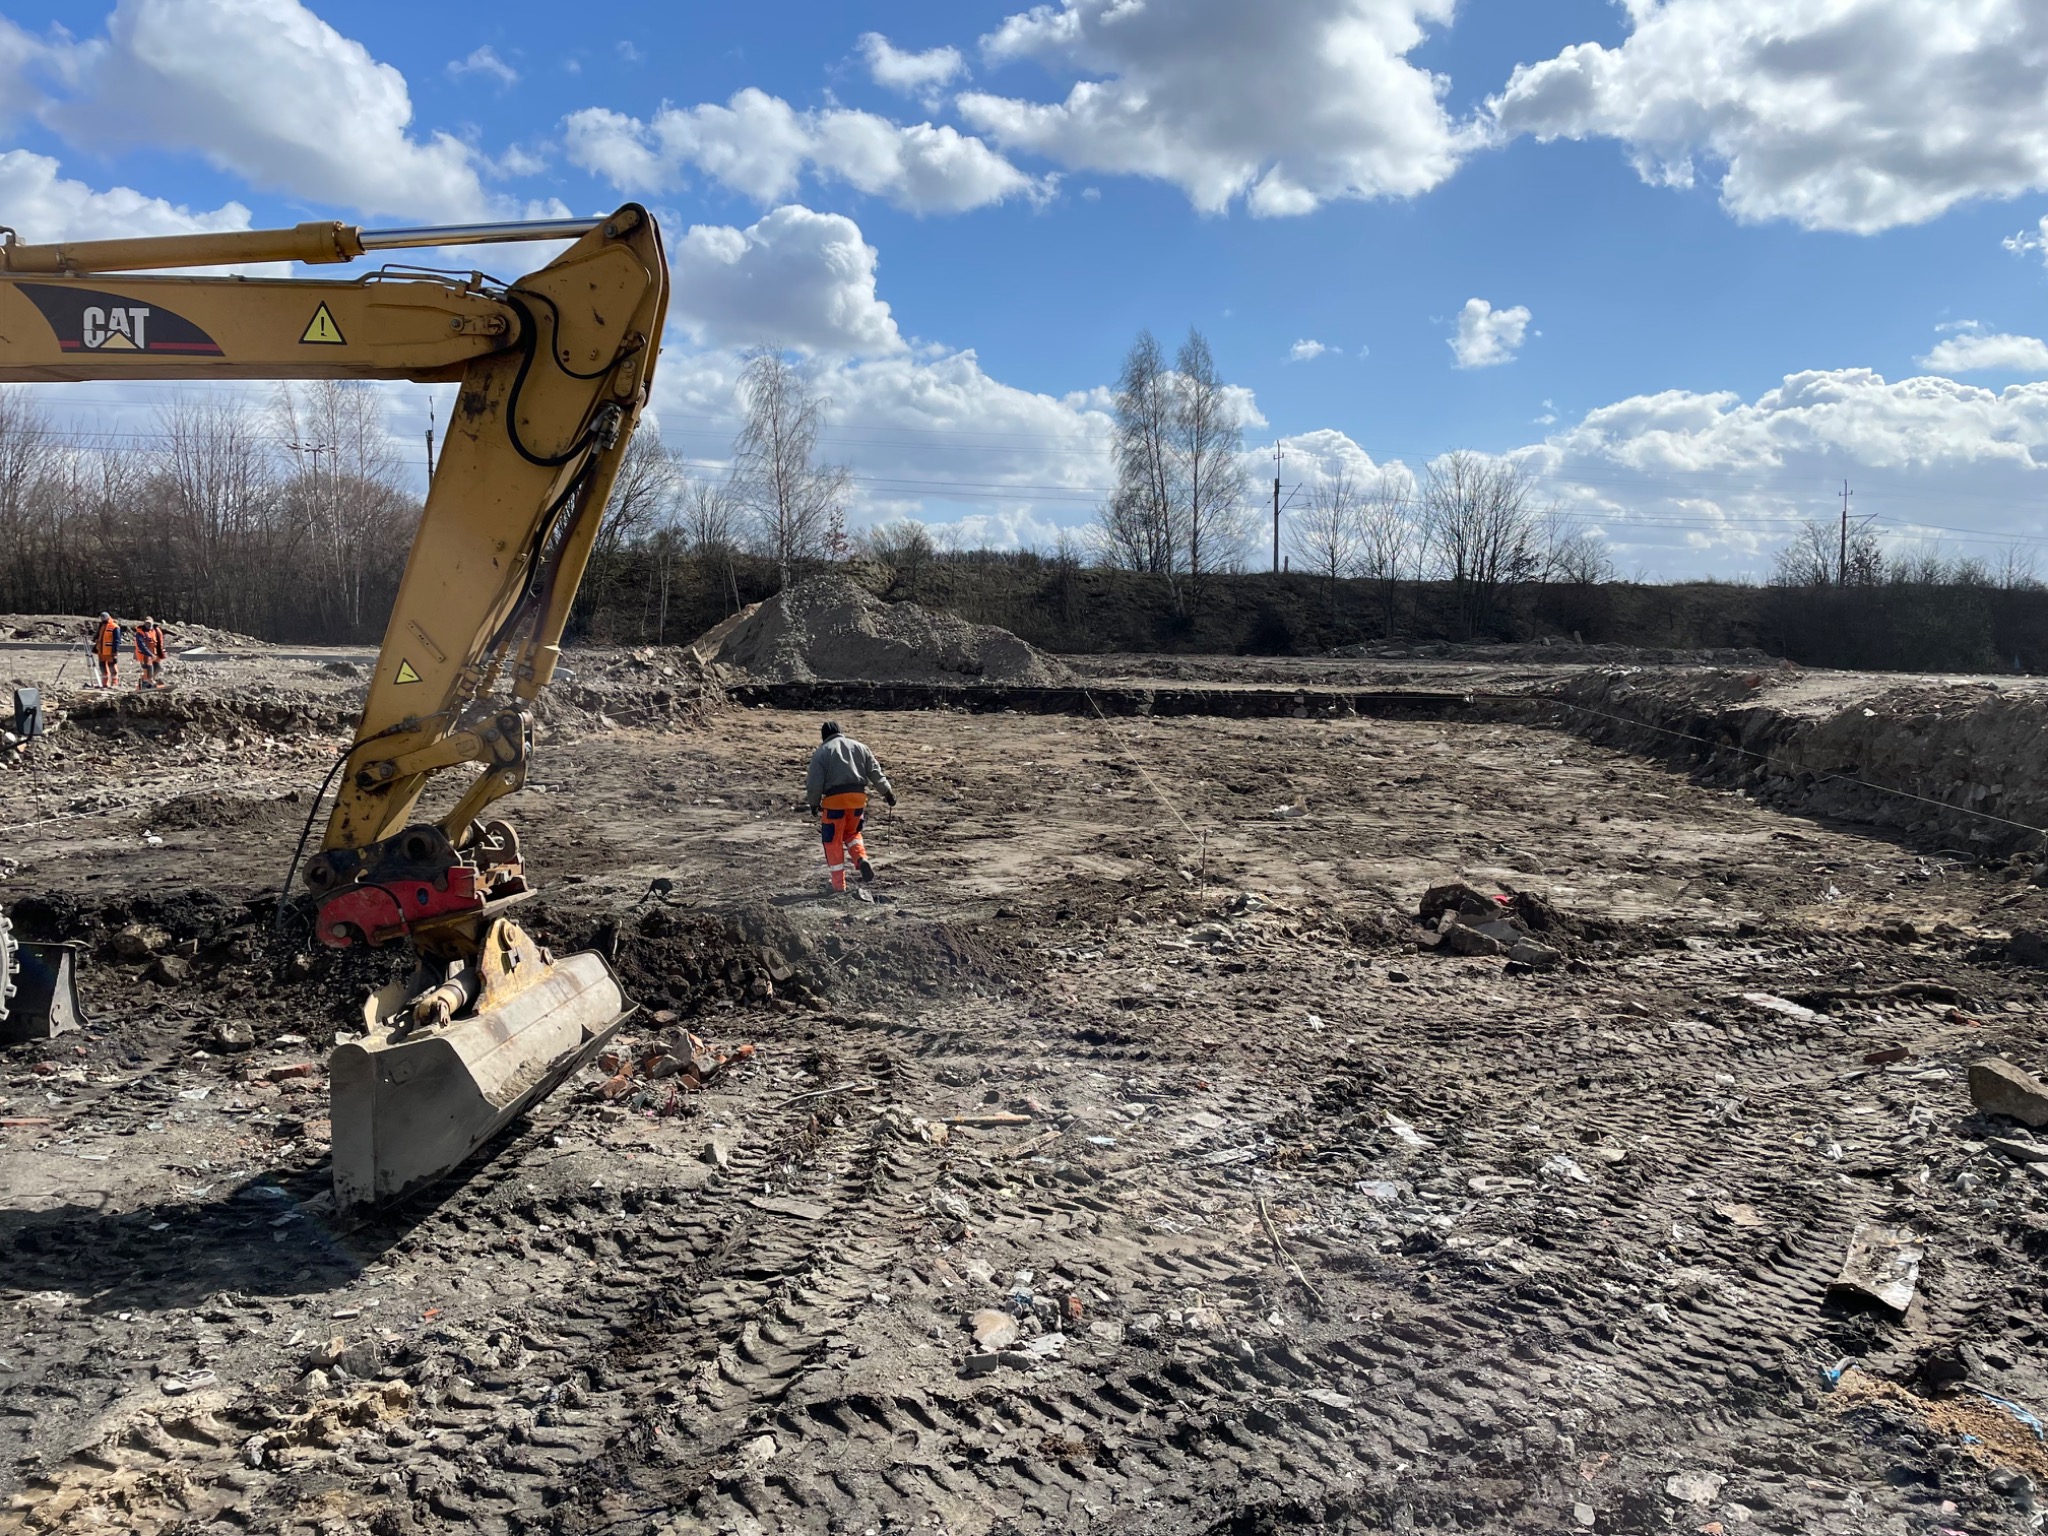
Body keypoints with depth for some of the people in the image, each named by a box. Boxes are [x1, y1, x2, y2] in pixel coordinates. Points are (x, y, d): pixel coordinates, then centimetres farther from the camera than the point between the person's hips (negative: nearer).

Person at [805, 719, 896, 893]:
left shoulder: (822, 752, 2)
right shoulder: (859, 747, 14)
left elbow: (815, 782, -3)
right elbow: (875, 772, 9)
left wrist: (814, 803, 9)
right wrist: (887, 791, 11)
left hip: (834, 798, -4)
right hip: (858, 796, 4)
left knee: (833, 840, 7)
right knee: (851, 832, 24)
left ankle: (838, 883, 6)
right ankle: (862, 859, -5)